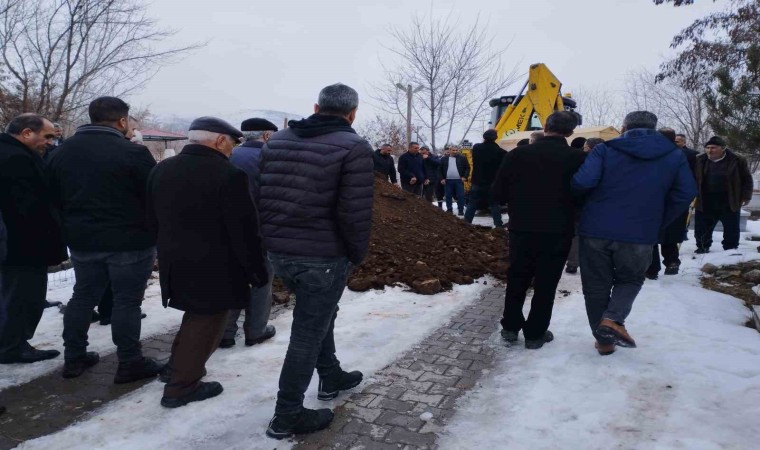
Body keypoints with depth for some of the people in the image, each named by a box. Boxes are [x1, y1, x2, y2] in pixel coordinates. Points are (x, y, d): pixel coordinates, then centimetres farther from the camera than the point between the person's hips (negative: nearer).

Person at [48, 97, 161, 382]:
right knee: (127, 300, 1)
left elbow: (54, 197, 13)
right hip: (129, 241, -6)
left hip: (81, 239, 7)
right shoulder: (133, 152, -16)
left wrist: (70, 229, 21)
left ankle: (74, 358, 26)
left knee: (83, 296, 18)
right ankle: (130, 364, 8)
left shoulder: (63, 151, 8)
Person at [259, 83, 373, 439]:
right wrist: (357, 255, -2)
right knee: (308, 333, 6)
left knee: (319, 314, 26)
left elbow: (260, 196, 10)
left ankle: (331, 378, 42)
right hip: (324, 256, -7)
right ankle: (287, 416, 18)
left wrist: (275, 238, 17)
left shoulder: (277, 140, 8)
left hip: (279, 252, 7)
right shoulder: (354, 148, -11)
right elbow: (355, 214, -18)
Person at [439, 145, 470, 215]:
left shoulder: (462, 158, 4)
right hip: (448, 181, 2)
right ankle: (449, 210, 14)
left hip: (459, 180, -1)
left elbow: (467, 168, 3)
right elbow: (440, 170, 9)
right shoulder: (444, 159, 8)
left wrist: (465, 177, -6)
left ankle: (461, 210, 3)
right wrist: (442, 178, 0)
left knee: (460, 196, -2)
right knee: (448, 196, 5)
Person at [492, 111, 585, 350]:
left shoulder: (518, 154, -7)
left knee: (517, 279, 17)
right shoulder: (578, 159, -10)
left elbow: (499, 193, -4)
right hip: (557, 234, -1)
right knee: (546, 284, 10)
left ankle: (510, 327, 24)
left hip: (521, 230, 2)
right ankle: (535, 333, 17)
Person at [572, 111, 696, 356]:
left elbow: (582, 182, -16)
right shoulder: (675, 155, 8)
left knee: (596, 285, 12)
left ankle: (604, 340, 18)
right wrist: (658, 222, 12)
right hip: (639, 235, 1)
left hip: (596, 230, -1)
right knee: (630, 280, 22)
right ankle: (613, 319, -2)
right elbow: (685, 194, 3)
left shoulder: (605, 149, -2)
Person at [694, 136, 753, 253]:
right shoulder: (699, 161, 0)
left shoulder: (737, 161, -6)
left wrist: (746, 196, -3)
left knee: (731, 229, 10)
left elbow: (747, 179, 1)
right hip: (705, 203, 2)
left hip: (729, 203, -1)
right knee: (701, 228, 7)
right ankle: (702, 248, 23)